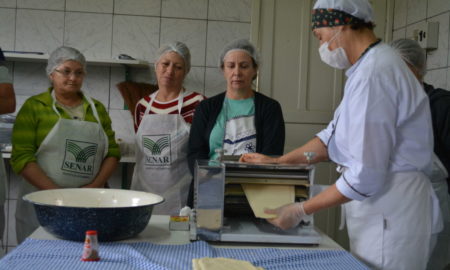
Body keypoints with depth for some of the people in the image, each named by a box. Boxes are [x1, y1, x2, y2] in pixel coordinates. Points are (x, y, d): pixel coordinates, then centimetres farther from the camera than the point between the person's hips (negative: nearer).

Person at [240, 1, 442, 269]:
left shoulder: (372, 75, -22)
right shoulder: (372, 66, 11)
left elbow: (365, 177, -24)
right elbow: (333, 137, 15)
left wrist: (301, 210, -16)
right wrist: (277, 162, 8)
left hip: (389, 214, -9)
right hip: (378, 207, 9)